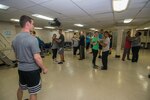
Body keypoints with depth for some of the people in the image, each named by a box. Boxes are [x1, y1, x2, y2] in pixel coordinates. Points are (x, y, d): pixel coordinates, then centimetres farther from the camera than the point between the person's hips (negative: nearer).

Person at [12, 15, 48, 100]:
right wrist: (44, 68, -12)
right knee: (33, 93, 12)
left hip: (21, 69, 8)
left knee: (21, 88, 30)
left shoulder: (15, 39, 2)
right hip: (32, 70, -7)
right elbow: (37, 58, -25)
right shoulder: (32, 39, -23)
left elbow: (16, 55, 12)